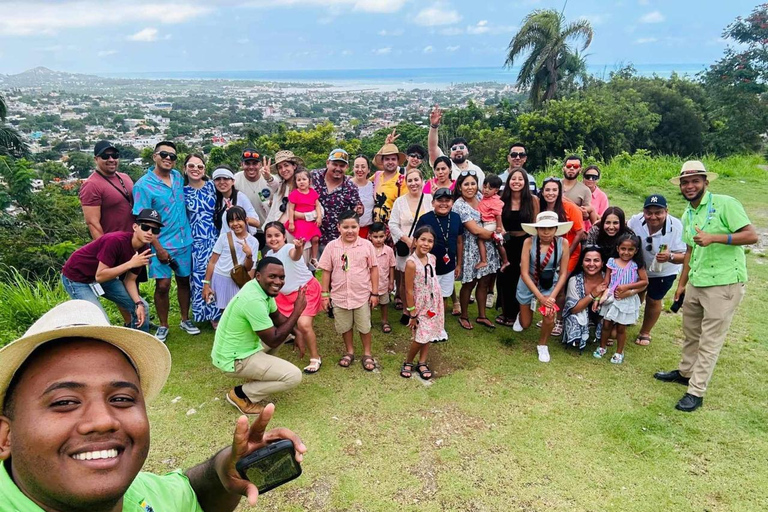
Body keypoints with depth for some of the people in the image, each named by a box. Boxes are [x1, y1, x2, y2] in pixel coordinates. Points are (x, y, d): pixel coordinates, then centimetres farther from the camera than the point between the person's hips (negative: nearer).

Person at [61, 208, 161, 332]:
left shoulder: (144, 251, -11)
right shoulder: (115, 241, -33)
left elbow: (130, 280, -3)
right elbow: (99, 276, -31)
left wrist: (138, 303, -17)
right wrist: (130, 264, -35)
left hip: (105, 275, 8)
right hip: (76, 277, -7)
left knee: (143, 307, 5)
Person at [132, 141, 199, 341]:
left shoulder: (178, 177, 5)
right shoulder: (143, 185, -12)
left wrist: (190, 233, 10)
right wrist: (158, 248, -16)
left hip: (184, 241, 5)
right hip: (162, 245, -5)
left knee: (184, 280, 13)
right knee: (163, 285, -2)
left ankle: (185, 320, 29)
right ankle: (163, 326, 16)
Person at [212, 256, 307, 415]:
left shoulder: (263, 288, -1)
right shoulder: (253, 300, -30)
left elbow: (278, 317, 14)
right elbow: (273, 341, -24)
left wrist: (297, 335, -2)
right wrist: (297, 311, -21)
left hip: (241, 347, 10)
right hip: (233, 360, -10)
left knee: (284, 329, 20)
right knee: (294, 376, -14)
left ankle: (258, 374, 21)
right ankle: (241, 394, 1)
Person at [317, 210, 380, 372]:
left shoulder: (366, 245, -9)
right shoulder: (332, 246, -7)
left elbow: (374, 269, -3)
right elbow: (326, 271, 0)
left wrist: (375, 293, -3)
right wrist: (325, 294, 1)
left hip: (362, 295, -1)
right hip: (339, 296, 1)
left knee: (364, 326, 13)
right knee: (345, 327, 17)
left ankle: (367, 354, 31)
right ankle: (350, 352, 37)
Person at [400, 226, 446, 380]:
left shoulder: (432, 258, -3)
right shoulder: (411, 263, -22)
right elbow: (409, 290, -18)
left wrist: (437, 303, 12)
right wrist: (412, 313, -14)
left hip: (434, 302, 6)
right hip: (420, 304, -6)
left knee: (428, 334, 13)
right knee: (420, 337, -1)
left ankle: (422, 363, 28)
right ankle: (408, 362, 22)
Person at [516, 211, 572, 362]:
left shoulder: (563, 243, -20)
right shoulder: (529, 242, -24)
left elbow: (563, 274, -12)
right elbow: (524, 273, -20)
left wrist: (552, 296, -19)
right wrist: (540, 297, -22)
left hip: (550, 285, 0)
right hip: (528, 285, 0)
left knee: (549, 317, -22)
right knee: (525, 324, 13)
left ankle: (542, 345, 11)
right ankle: (523, 311, 53)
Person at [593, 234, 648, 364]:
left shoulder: (637, 265, -8)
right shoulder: (612, 262, -6)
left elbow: (645, 281, -6)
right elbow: (605, 282, -3)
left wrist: (627, 287, -16)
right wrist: (598, 299, -6)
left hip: (627, 300, -1)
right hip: (611, 298, 1)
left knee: (621, 328, 10)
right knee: (606, 325, 11)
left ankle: (619, 352, 27)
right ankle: (602, 347, 32)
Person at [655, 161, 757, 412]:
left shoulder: (725, 204, -12)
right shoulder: (687, 215, 10)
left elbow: (752, 235, -17)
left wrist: (714, 237, -28)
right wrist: (681, 283, 19)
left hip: (724, 283, -7)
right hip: (696, 282, 7)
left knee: (710, 340, 1)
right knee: (691, 332, 20)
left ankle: (696, 392, 10)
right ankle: (685, 372, 39)